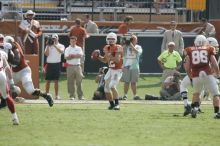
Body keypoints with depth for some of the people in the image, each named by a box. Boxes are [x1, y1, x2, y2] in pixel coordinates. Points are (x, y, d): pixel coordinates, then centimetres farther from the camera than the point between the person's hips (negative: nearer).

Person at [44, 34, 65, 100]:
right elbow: (46, 54, -4)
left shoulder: (61, 46, 6)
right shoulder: (48, 46, 10)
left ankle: (57, 95, 3)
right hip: (49, 64, 1)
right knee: (48, 80, 1)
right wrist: (48, 46, -10)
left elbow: (61, 51, -16)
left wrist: (55, 45, -22)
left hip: (57, 64, -1)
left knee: (56, 80, 0)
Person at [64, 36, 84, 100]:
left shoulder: (78, 48, 11)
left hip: (77, 66, 0)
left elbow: (80, 55, -6)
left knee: (79, 81, -5)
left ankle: (80, 95, -2)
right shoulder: (67, 49, 8)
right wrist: (76, 56, -13)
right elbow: (66, 57, -7)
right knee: (70, 81, -3)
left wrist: (72, 56, -11)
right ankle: (72, 95, 2)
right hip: (70, 66, 0)